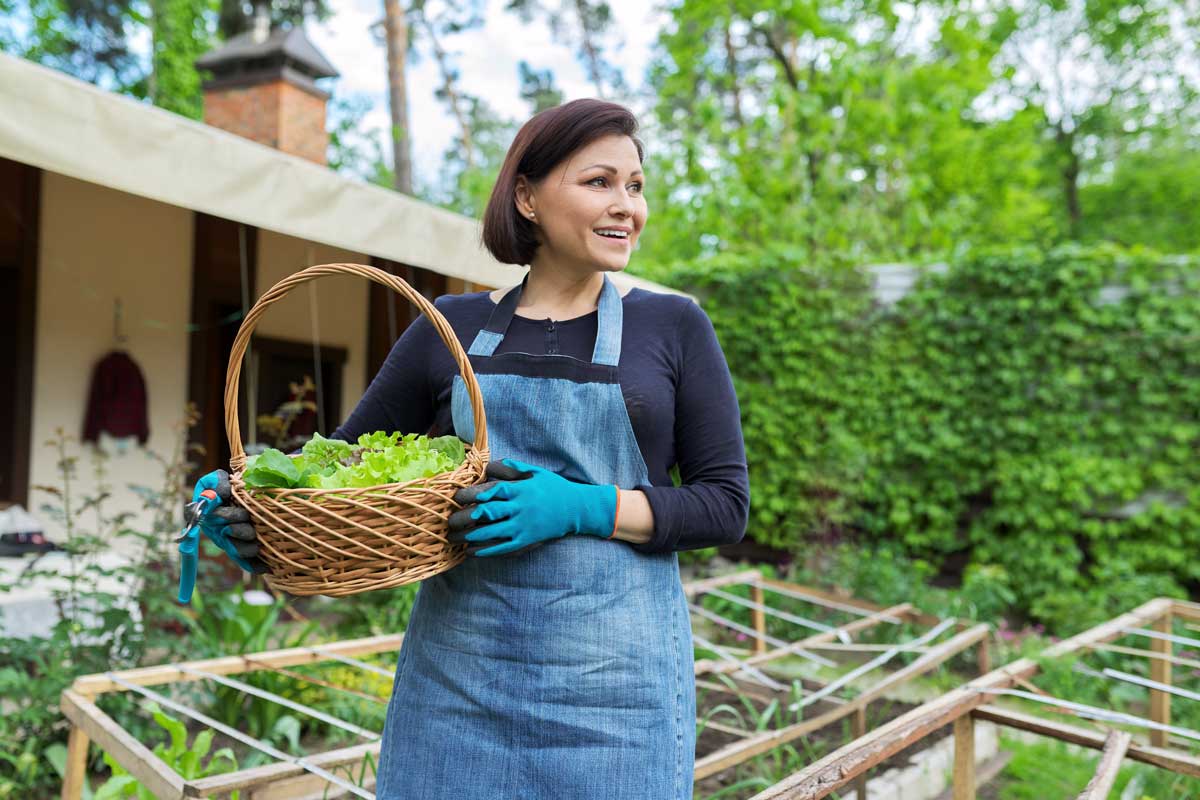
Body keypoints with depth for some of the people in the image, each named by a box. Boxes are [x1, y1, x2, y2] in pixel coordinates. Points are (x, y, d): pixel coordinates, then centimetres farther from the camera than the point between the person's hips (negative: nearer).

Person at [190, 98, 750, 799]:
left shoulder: (674, 328, 1)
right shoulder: (452, 328, 5)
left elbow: (726, 503, -1)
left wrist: (584, 508, -16)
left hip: (613, 670, -1)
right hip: (459, 665, 2)